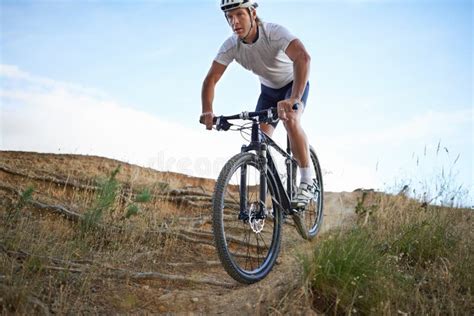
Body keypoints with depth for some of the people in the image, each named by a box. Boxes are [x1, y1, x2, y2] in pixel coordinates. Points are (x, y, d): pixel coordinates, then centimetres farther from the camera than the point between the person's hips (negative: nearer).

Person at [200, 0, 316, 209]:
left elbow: (302, 57, -50)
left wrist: (293, 100, -63)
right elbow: (211, 79, -19)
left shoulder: (275, 33, -35)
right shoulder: (231, 46, -20)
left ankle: (307, 182, -20)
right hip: (269, 88, 5)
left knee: (290, 120, -33)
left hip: (294, 83, -5)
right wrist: (207, 111, -37)